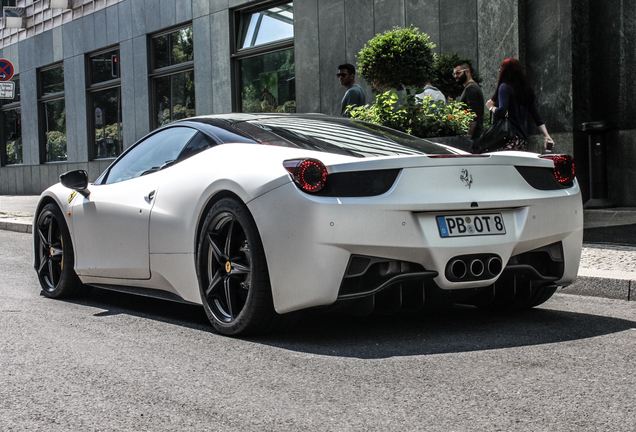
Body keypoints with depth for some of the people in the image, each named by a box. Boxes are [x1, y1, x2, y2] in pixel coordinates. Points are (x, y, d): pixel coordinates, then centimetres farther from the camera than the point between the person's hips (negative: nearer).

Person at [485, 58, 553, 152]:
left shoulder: (505, 87, -7)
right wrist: (546, 136, 11)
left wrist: (491, 107, 1)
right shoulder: (527, 89, 16)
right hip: (523, 139, 8)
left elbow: (501, 111, -19)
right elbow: (537, 116, 13)